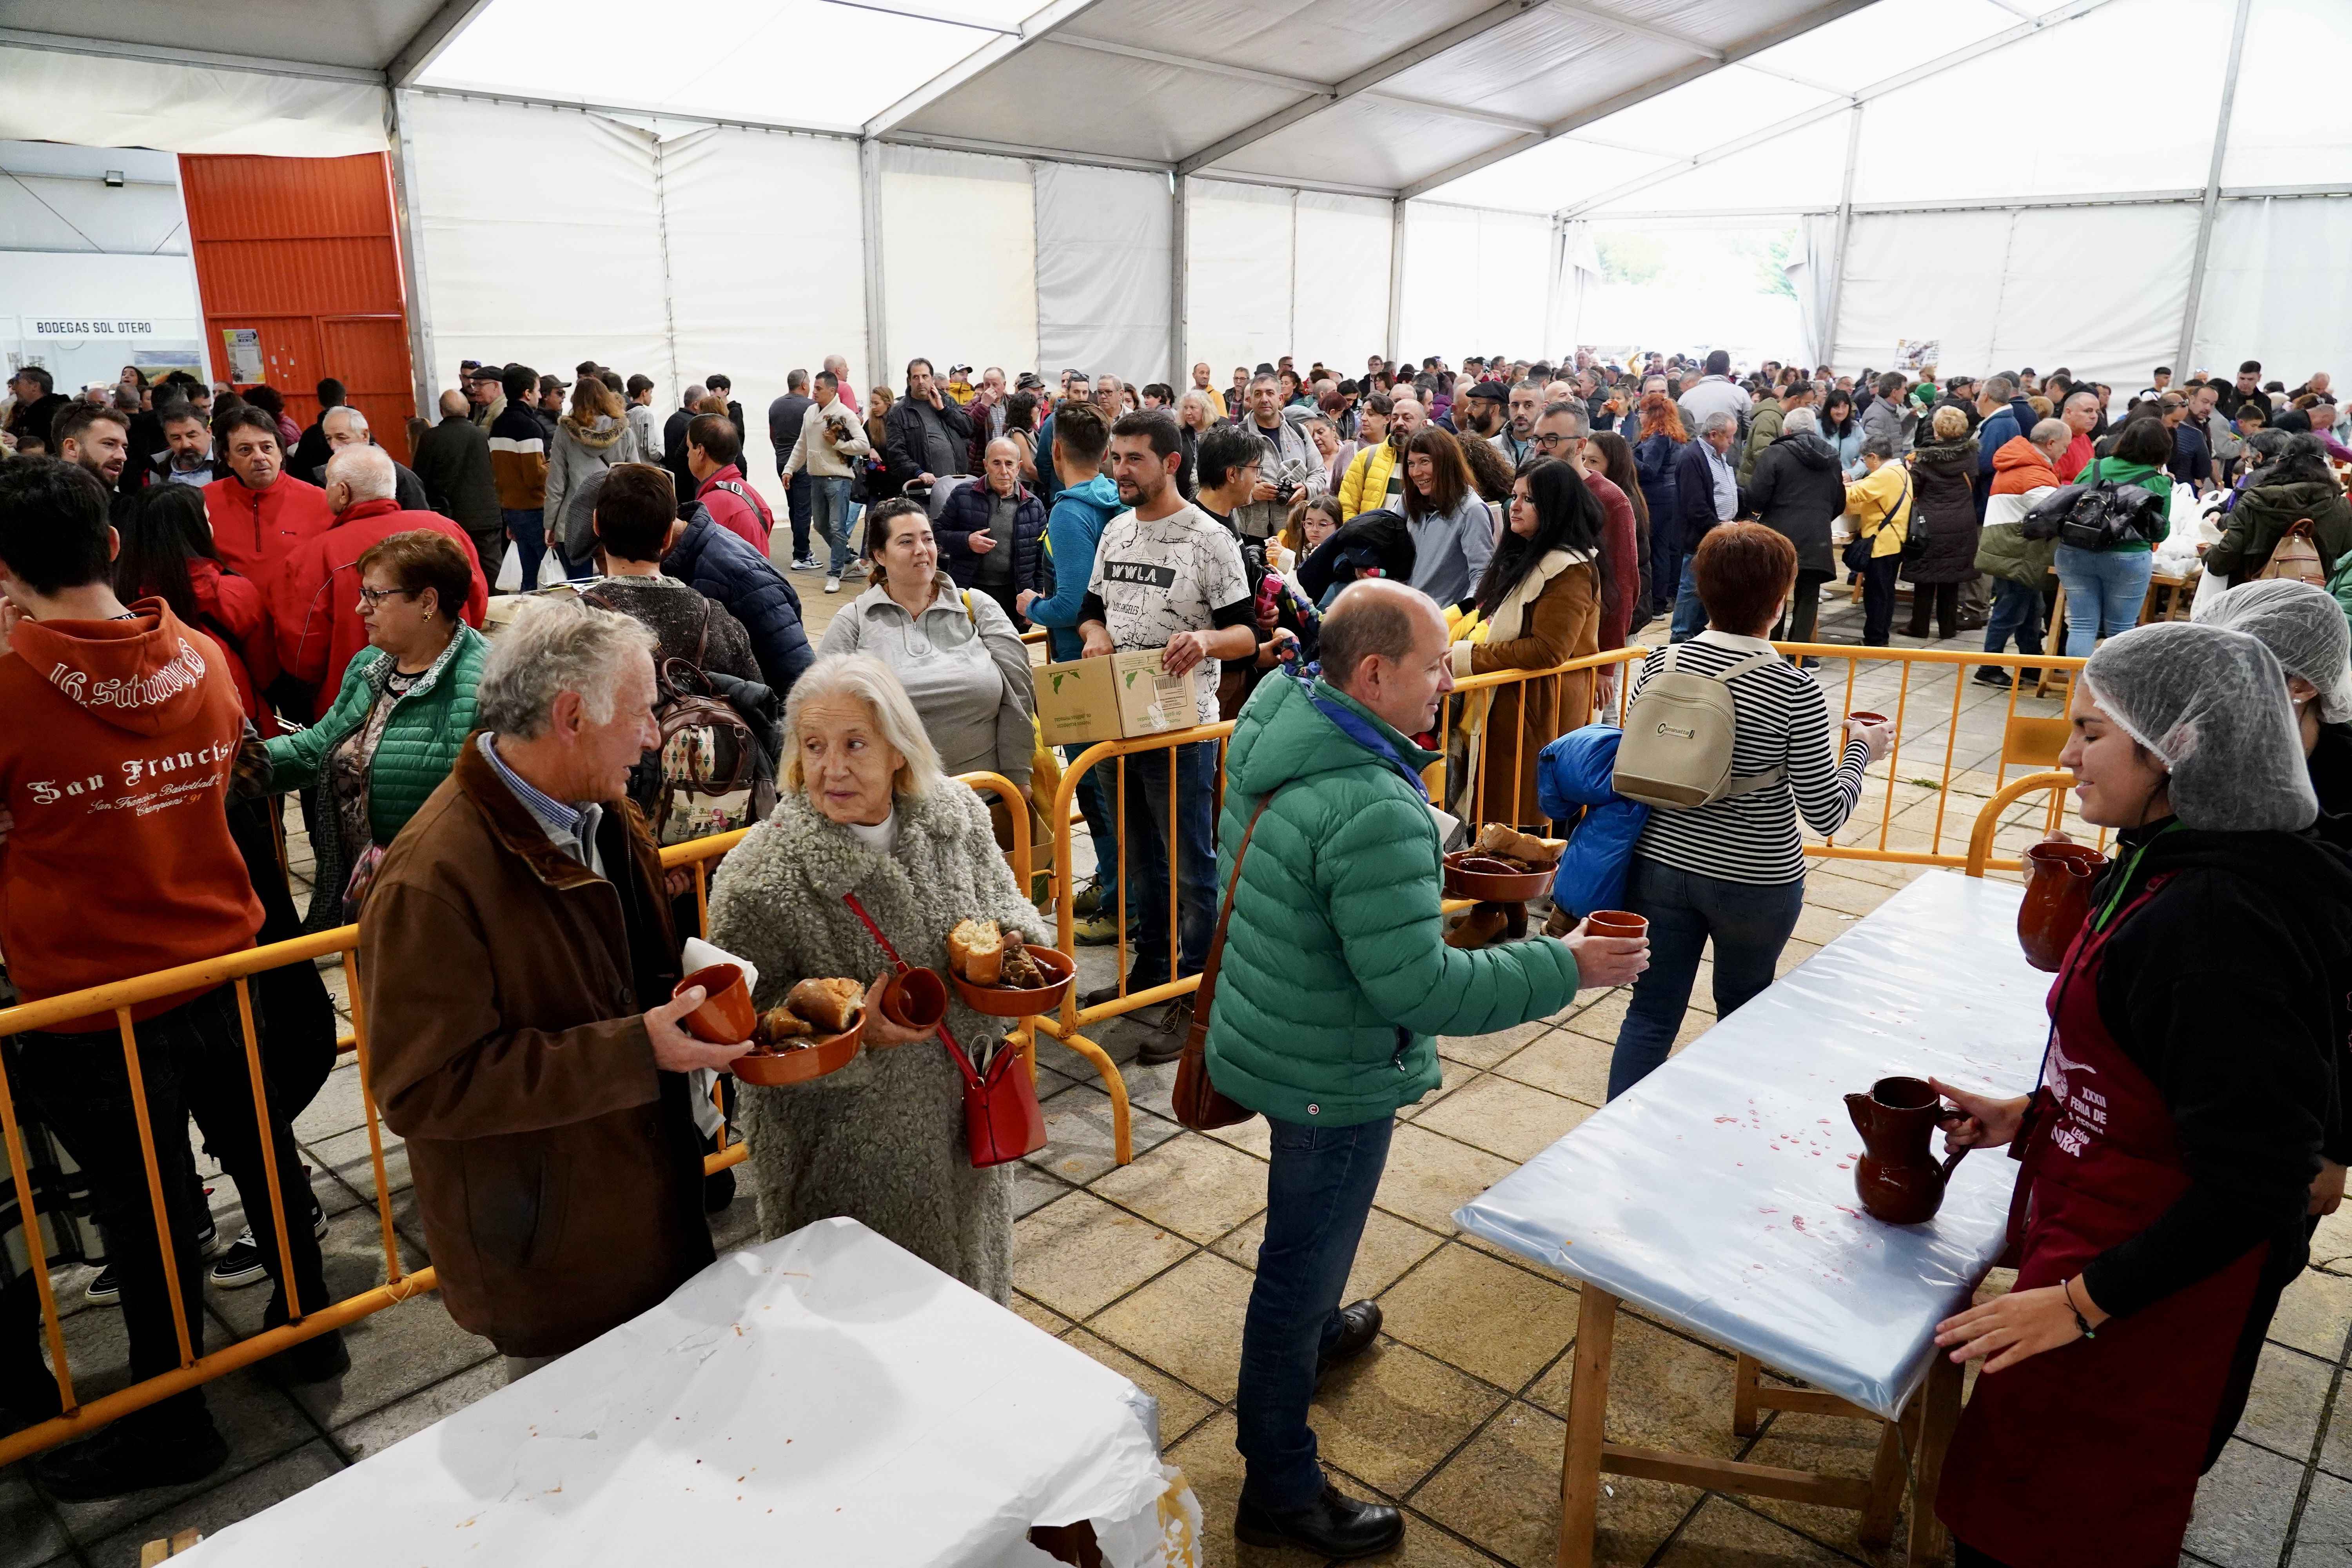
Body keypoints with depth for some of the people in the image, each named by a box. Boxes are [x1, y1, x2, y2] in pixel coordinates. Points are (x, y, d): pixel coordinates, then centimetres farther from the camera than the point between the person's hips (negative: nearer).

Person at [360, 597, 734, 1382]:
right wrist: (635, 1050, -28)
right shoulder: (430, 881, -27)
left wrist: (689, 1003, -4)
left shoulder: (603, 814, 2)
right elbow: (425, 1087, -26)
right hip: (548, 1258, -7)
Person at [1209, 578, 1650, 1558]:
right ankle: (1280, 1494, 28)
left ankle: (1316, 1330, 61)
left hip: (1269, 1035, 9)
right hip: (1332, 1081, -9)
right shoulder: (1373, 812, -34)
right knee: (1304, 1261, 8)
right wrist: (1564, 969, -22)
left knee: (1311, 1228, 33)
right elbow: (1418, 988, -31)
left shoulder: (1270, 725, -7)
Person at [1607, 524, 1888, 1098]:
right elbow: (1827, 813, -11)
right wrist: (1861, 751, 5)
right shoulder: (1795, 692, -17)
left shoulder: (1660, 664, -7)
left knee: (1651, 1012, 11)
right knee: (1744, 1013, 22)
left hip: (1660, 864, 2)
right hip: (1755, 881, -2)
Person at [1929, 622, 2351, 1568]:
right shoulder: (2172, 868, 3)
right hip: (2093, 1235, 9)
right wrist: (2028, 1116, 6)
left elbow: (2257, 1183, -27)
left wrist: (2080, 1303, -22)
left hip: (2144, 1297, -9)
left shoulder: (2214, 922, -28)